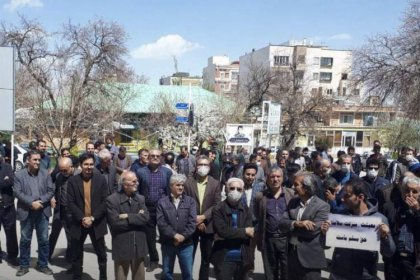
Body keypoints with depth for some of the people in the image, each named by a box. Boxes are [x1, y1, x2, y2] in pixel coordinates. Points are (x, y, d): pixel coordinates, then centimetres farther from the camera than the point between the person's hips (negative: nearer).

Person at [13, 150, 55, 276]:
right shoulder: (19, 175, -1)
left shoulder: (45, 173, 3)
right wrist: (31, 203, -19)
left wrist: (40, 201, -15)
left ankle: (43, 265, 19)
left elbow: (51, 190, -1)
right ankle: (24, 265, 21)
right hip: (26, 212, -1)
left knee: (44, 240, 7)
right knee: (25, 240, 8)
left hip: (42, 211, 1)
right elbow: (17, 192, -9)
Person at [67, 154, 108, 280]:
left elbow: (105, 202, -5)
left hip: (97, 223, 0)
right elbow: (70, 202, -5)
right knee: (77, 255, 10)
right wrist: (82, 219, -15)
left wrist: (92, 218, -13)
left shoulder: (101, 179, -1)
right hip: (79, 223, 0)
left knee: (101, 254, 9)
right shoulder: (72, 180, -1)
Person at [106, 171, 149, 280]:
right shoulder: (112, 200, -9)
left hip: (139, 246, 5)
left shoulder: (140, 198, 7)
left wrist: (128, 216, -16)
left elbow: (145, 217, -7)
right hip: (122, 246, -4)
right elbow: (115, 222, -18)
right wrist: (136, 218, -11)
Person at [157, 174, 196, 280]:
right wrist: (174, 235, -17)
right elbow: (161, 222, -10)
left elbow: (192, 222, -6)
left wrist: (183, 236, -16)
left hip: (186, 243, 0)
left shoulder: (190, 201, 2)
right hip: (168, 243, 0)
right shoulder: (162, 202, 0)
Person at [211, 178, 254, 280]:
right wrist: (244, 231, -12)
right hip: (224, 258, -4)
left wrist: (230, 235, -16)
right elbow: (222, 231, -18)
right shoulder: (218, 209, -7)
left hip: (243, 258, 4)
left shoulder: (246, 210, 5)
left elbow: (250, 233, -5)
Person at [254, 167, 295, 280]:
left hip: (286, 238, -1)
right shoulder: (260, 197, 2)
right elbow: (257, 219, 6)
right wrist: (258, 239, 3)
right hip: (268, 240, 1)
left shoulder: (292, 194, 1)